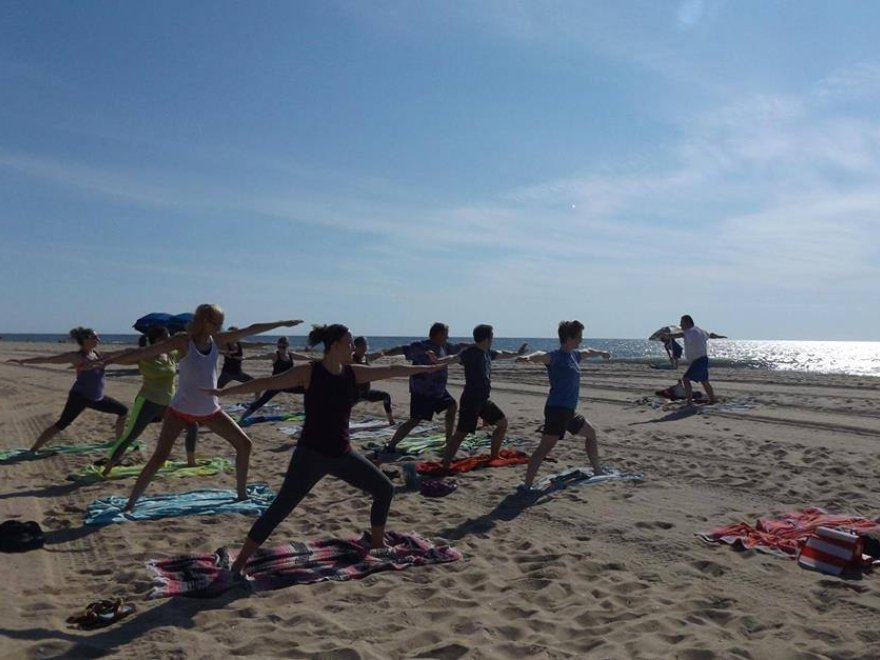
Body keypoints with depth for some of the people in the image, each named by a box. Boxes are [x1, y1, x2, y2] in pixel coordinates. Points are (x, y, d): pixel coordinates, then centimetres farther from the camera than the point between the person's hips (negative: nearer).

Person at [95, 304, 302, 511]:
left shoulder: (216, 340, -1)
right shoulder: (183, 341, -15)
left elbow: (250, 330, 4)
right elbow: (145, 352, -20)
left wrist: (282, 323, 8)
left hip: (210, 411, 6)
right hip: (180, 410, -6)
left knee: (244, 443, 5)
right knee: (159, 457, -13)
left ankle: (242, 493, 20)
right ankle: (130, 503, 1)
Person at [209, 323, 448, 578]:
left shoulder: (353, 373, 4)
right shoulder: (308, 372, -12)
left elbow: (391, 370, 12)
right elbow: (268, 382, -13)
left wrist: (428, 367, 19)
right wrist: (225, 391, -17)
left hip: (342, 454, 7)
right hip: (311, 454, -6)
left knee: (385, 490, 12)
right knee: (280, 508, -9)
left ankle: (377, 543, 31)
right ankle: (239, 563, 2)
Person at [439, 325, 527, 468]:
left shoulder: (487, 353, 9)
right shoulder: (470, 353, -18)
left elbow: (502, 353, 29)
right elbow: (455, 358, -37)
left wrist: (517, 353, 39)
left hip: (484, 400, 9)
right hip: (470, 401, -9)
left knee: (503, 423, 17)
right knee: (460, 434, -11)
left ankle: (493, 456, 31)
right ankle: (444, 467, -8)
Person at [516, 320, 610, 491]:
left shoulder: (574, 355, 14)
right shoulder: (556, 357, -14)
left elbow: (588, 352, 37)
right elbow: (543, 356, -37)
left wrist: (601, 353, 57)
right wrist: (529, 357, -59)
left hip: (570, 411, 10)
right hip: (557, 409, -10)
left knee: (591, 433, 27)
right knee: (546, 445, -20)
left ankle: (597, 471, 46)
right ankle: (526, 484, -23)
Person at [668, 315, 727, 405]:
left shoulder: (692, 331, -19)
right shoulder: (699, 330, 12)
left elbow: (682, 334, -42)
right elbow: (710, 335, 30)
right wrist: (719, 336, 51)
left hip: (699, 361, -11)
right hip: (702, 360, 11)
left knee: (686, 379, -16)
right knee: (704, 381, 24)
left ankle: (689, 402, -20)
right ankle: (713, 399, 38)